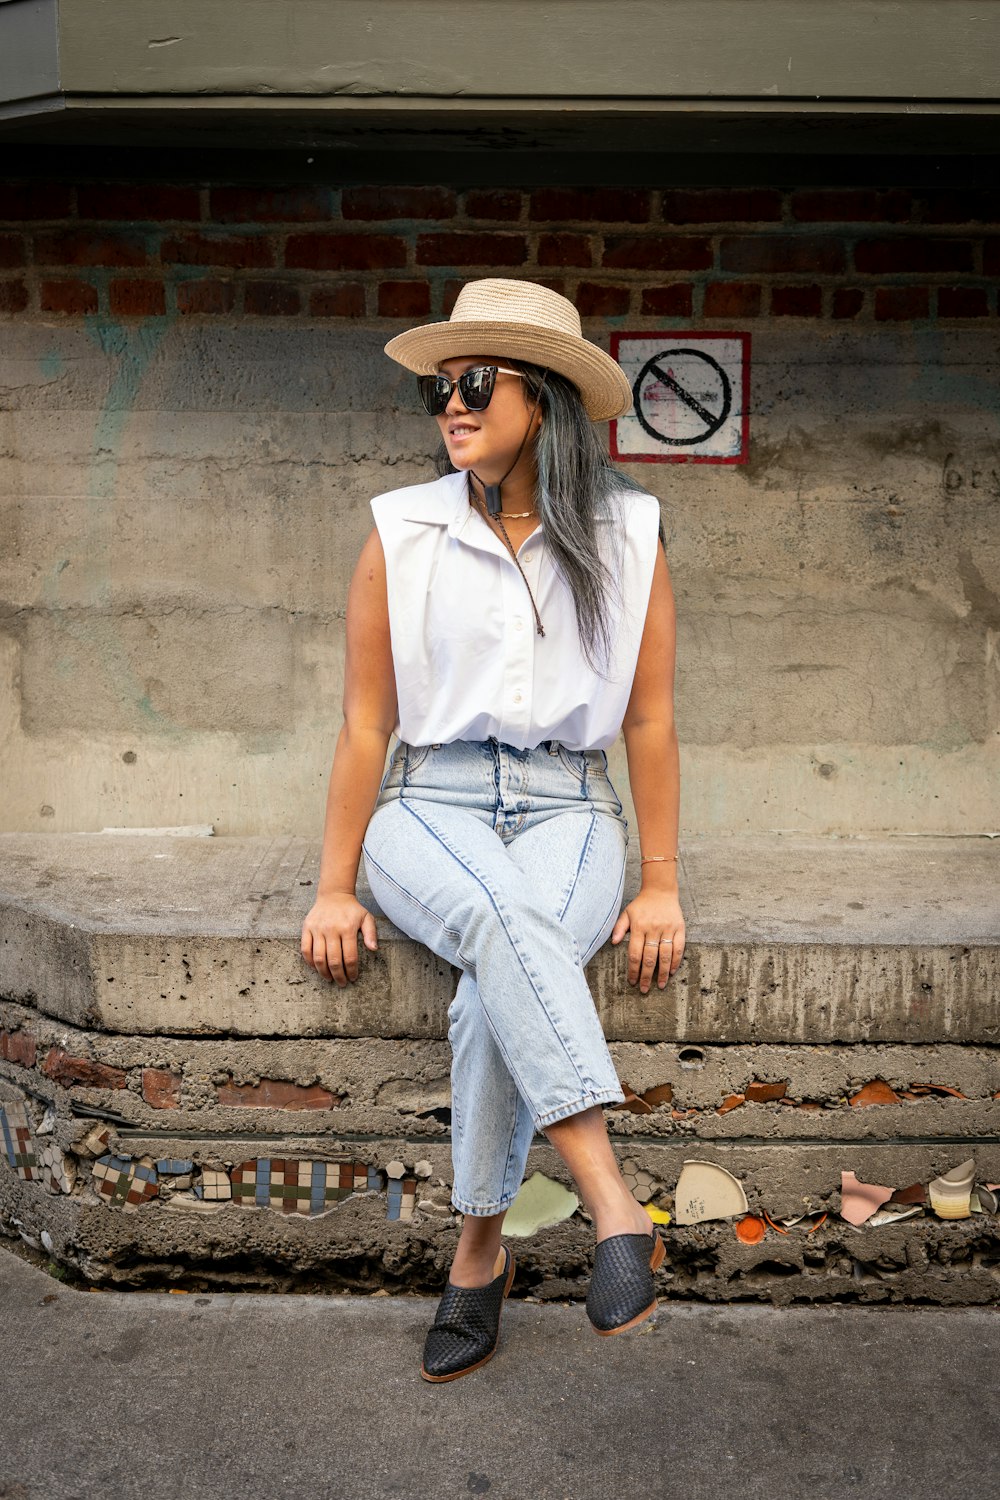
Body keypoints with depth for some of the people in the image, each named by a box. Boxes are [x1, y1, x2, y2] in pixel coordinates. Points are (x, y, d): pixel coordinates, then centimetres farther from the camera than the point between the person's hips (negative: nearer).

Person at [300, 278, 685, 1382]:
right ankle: (613, 1205, -33)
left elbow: (650, 720, 5)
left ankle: (478, 1251, -13)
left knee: (500, 981, -30)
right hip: (429, 806, 0)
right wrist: (335, 889, -2)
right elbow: (366, 723, 2)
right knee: (501, 918, -35)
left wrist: (661, 884, 0)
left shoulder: (627, 536, 3)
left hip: (567, 808, 0)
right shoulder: (402, 534, 2)